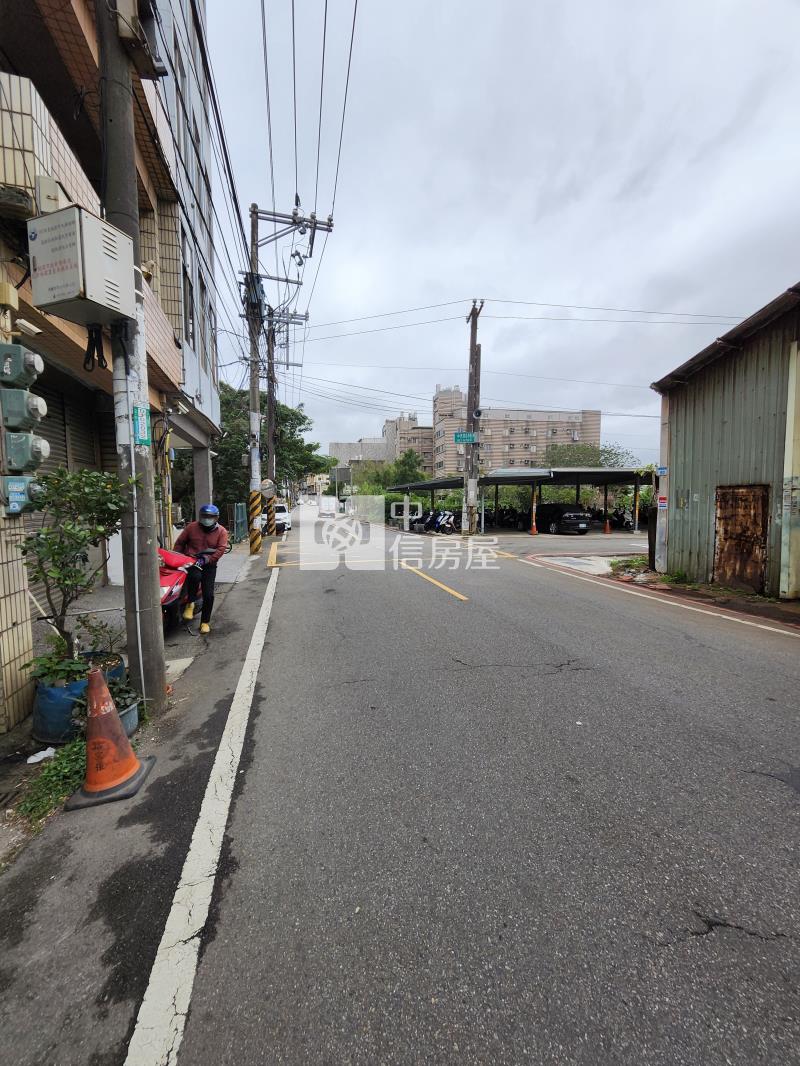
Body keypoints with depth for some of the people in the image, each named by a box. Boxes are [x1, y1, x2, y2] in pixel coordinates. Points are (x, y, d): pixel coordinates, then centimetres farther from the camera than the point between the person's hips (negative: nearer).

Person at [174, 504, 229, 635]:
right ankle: (190, 603, -10)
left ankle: (205, 622, 13)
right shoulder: (191, 527, 5)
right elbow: (179, 543, 13)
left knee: (208, 595, -6)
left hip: (209, 565, 0)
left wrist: (206, 560, -23)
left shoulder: (221, 531, 1)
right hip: (191, 562, 0)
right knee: (195, 576, -35)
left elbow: (221, 549, -11)